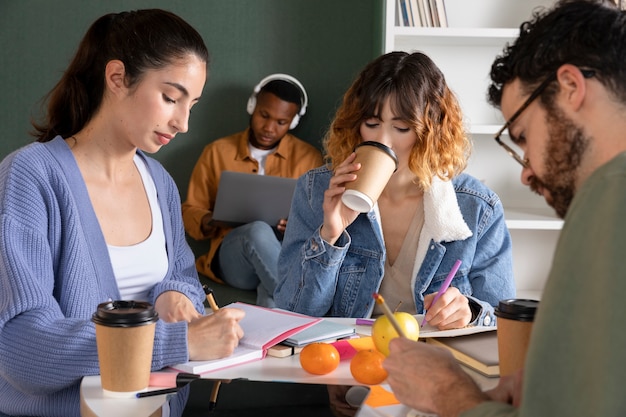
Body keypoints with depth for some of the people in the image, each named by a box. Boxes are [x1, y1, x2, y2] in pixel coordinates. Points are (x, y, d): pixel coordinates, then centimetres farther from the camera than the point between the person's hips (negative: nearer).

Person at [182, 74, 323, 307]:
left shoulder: (308, 157, 13)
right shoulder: (216, 152, 14)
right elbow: (190, 211, 17)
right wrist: (209, 223, -7)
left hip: (290, 251, 0)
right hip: (232, 256, 0)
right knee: (258, 231, -38)